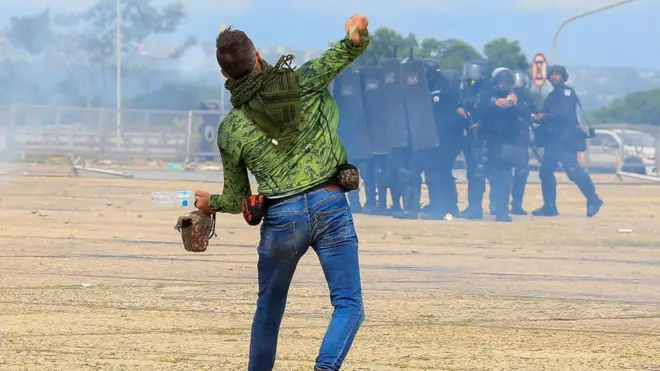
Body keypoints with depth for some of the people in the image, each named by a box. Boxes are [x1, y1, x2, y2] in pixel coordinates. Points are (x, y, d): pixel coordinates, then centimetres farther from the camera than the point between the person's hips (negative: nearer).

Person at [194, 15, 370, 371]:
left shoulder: (229, 130, 5)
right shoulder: (301, 83, 1)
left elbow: (236, 200, 13)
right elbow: (351, 48, 4)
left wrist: (210, 202, 35)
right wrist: (358, 34, -21)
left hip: (280, 218, 1)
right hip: (330, 207, -1)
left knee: (269, 309, 21)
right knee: (349, 305, -2)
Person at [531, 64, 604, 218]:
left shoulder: (567, 93, -4)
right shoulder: (552, 96, 20)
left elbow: (565, 112, -17)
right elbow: (546, 116, 17)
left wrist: (545, 116, -19)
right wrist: (537, 117, -3)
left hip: (566, 139, -9)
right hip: (552, 138, 9)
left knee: (573, 170, -17)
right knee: (546, 171, 5)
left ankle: (593, 200, -9)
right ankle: (549, 206, 10)